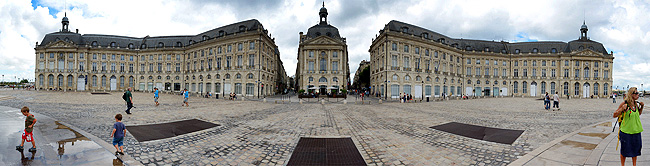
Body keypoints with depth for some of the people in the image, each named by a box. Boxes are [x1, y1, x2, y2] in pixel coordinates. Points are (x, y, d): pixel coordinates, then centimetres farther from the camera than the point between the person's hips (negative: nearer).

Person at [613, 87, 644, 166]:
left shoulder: (636, 104, 3)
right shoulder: (624, 104, -13)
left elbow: (639, 113, 22)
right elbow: (614, 115, -11)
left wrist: (641, 107, 6)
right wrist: (622, 109, -26)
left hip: (636, 130, 5)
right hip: (626, 131, -5)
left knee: (635, 149, 15)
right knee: (625, 150, 6)